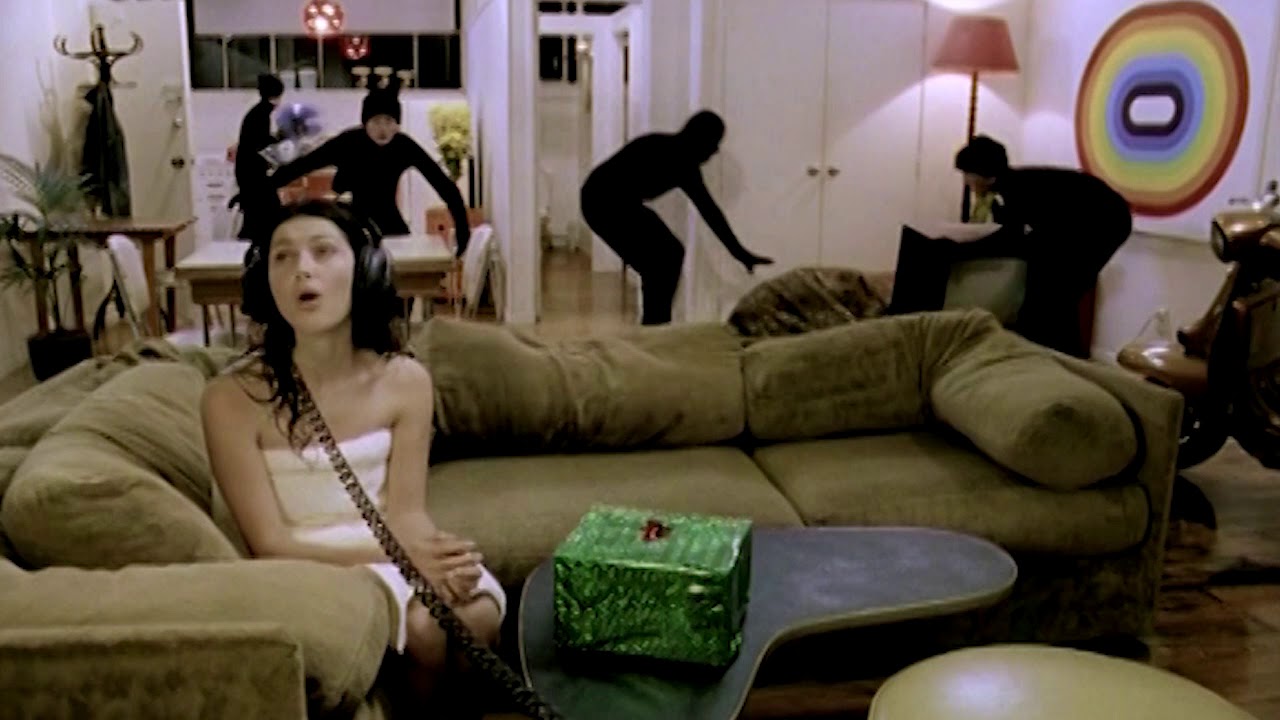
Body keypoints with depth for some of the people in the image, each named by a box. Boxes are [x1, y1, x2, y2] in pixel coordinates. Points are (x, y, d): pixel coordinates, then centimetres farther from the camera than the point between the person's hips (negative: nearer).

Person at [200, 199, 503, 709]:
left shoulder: (405, 380, -6)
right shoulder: (233, 397, -15)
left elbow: (406, 513, -6)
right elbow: (271, 544, -14)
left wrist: (438, 556, -30)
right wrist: (398, 554, -25)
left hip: (391, 551, 3)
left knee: (477, 613, -24)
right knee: (427, 627, -26)